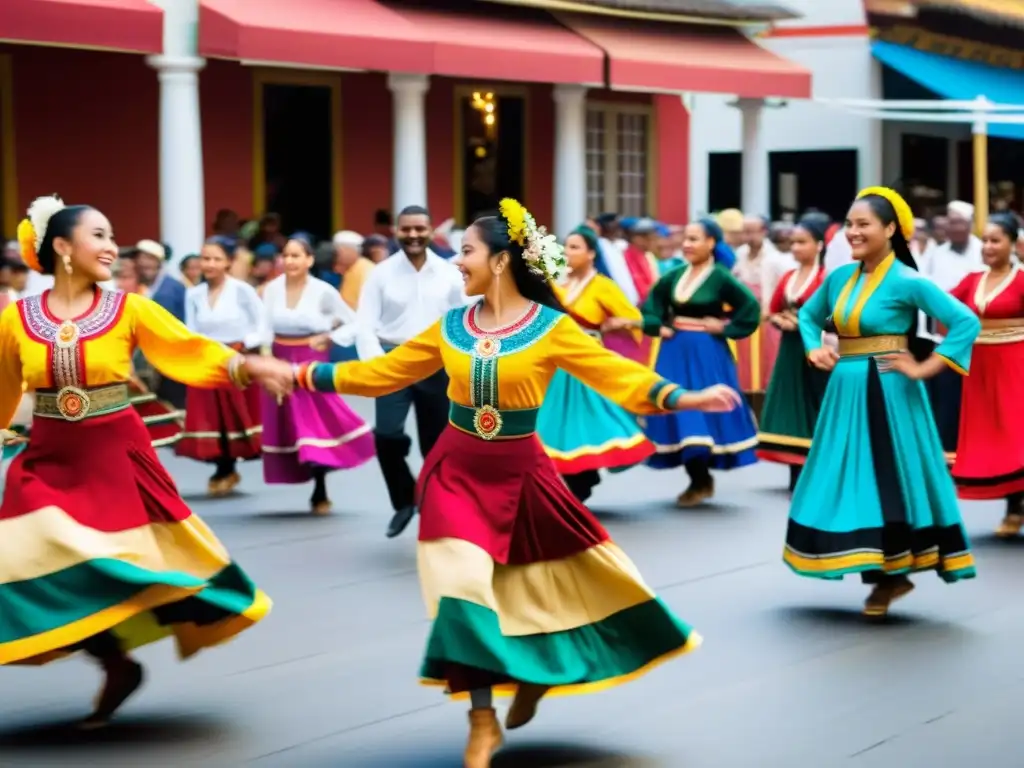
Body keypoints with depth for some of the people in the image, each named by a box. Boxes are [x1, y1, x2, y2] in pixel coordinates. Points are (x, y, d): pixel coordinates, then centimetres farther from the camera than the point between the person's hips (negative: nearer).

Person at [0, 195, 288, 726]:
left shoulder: (129, 309, -4)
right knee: (52, 573, -4)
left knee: (131, 570, 1)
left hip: (117, 459, -1)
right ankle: (117, 664, 17)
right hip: (49, 463, 1)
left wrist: (248, 367, -28)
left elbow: (191, 349, -12)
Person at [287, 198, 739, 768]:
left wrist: (682, 398, -26)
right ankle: (484, 721, 8)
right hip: (457, 471, 2)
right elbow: (382, 372, 10)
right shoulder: (450, 326, 1)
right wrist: (306, 376, 9)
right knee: (465, 589, -5)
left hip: (519, 471, -2)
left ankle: (535, 673, 39)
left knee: (545, 585, 7)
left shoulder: (551, 327, -9)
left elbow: (617, 374, -12)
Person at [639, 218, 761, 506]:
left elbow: (752, 307, -11)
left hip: (706, 353, -6)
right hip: (675, 352, 6)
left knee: (702, 411, -5)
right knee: (677, 411, 6)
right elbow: (651, 305, 17)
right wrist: (658, 327, 2)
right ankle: (697, 479, 17)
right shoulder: (675, 276, 6)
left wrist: (726, 328, -11)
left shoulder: (721, 277, -10)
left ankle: (703, 480, 7)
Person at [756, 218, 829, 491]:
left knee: (813, 410, -4)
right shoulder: (788, 277, 12)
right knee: (791, 409, 8)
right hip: (790, 350, 7)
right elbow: (772, 312, 19)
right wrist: (780, 321, -2)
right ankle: (797, 477, 14)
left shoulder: (826, 278, -10)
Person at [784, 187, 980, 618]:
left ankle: (895, 572, 9)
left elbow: (966, 323, -18)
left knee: (890, 478, -2)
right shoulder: (839, 278, 7)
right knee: (851, 479, 8)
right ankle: (883, 575, 18)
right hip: (846, 391, 7)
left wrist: (924, 369, -18)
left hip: (888, 393, -7)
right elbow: (808, 315, 25)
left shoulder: (906, 282, -12)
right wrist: (814, 349, 7)